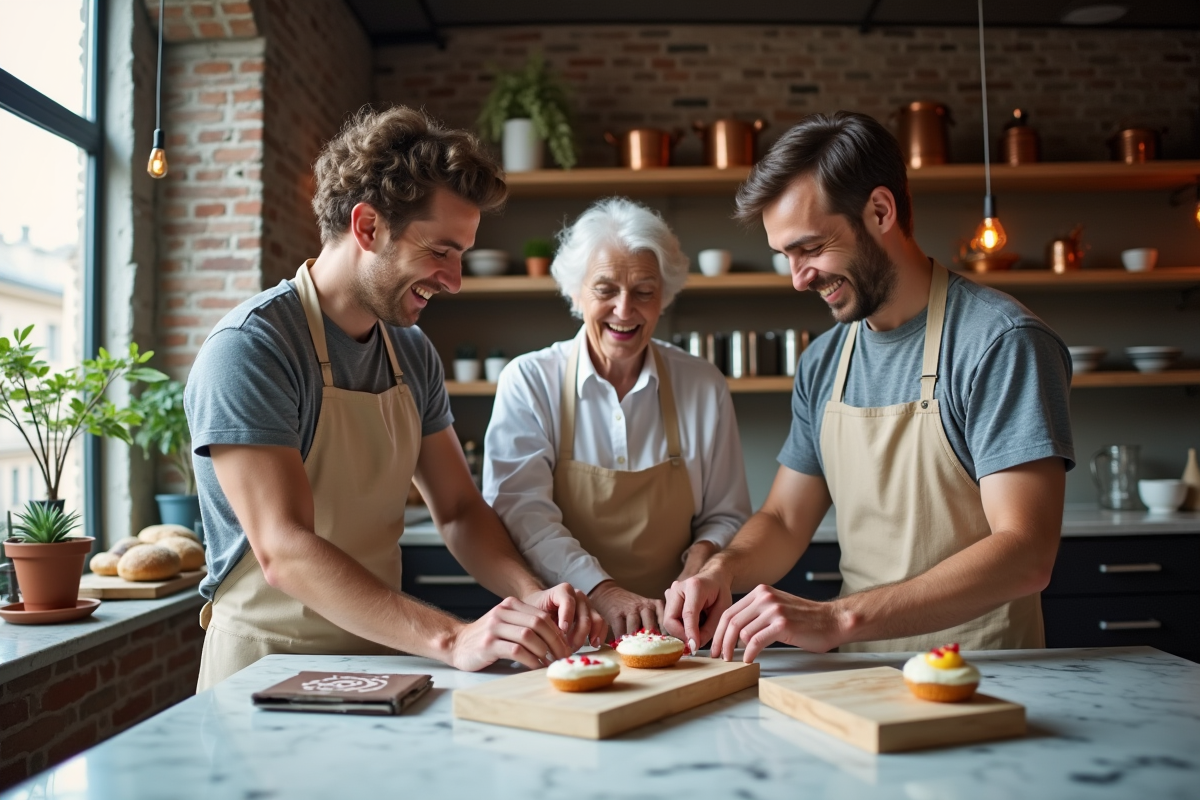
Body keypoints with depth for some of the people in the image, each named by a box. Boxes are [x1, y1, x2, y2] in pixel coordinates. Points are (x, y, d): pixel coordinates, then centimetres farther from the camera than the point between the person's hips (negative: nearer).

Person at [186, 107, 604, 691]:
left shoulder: (413, 353, 7)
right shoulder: (249, 348, -15)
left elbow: (458, 510, 9)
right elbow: (285, 551, -22)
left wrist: (531, 596, -9)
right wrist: (451, 639, -30)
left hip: (382, 655, 5)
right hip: (269, 665, -4)